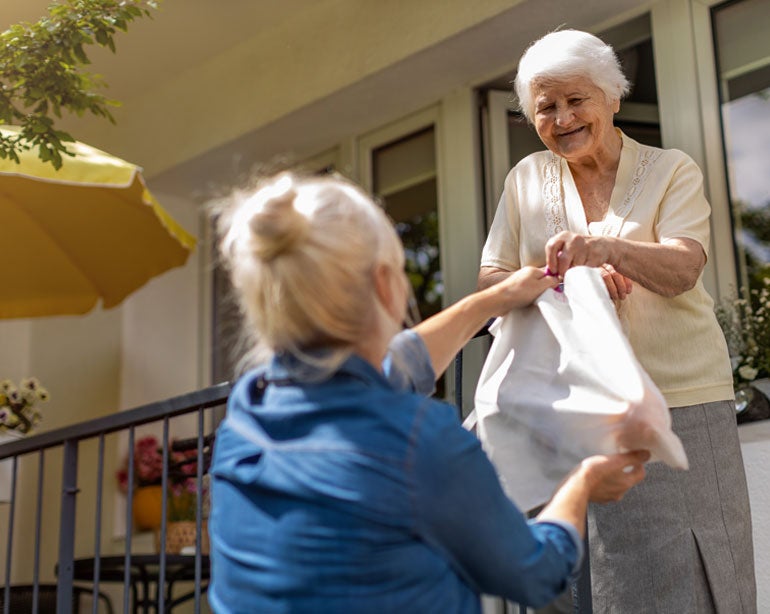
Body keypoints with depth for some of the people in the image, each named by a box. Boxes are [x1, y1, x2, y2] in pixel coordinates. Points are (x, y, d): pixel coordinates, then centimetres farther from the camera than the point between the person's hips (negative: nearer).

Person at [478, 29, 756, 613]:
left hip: (681, 403, -2)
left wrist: (609, 247, -35)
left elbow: (681, 270, -14)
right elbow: (490, 279, 6)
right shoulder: (527, 179, 10)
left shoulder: (671, 170, 2)